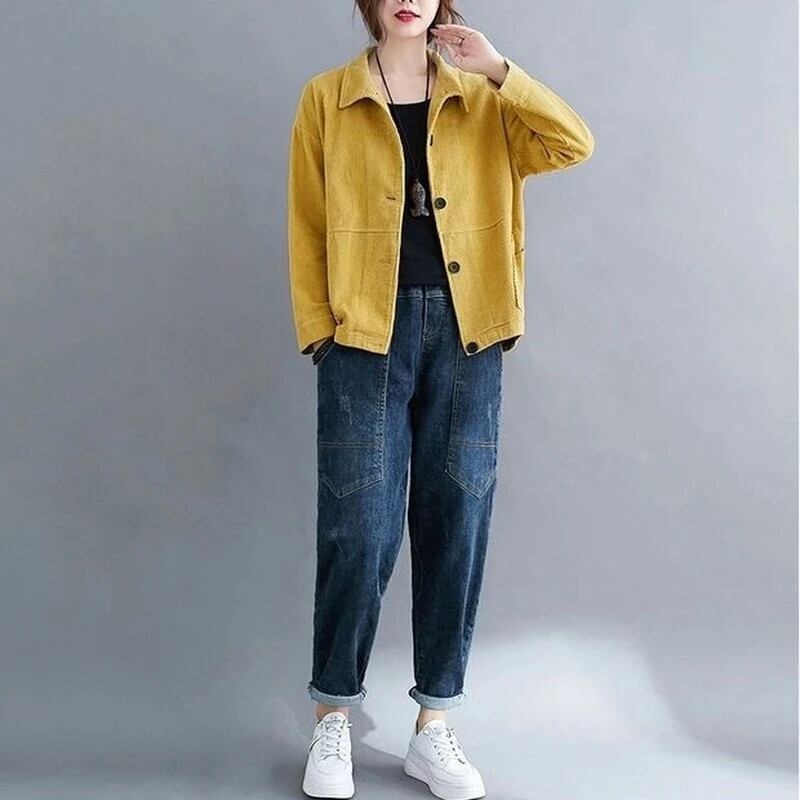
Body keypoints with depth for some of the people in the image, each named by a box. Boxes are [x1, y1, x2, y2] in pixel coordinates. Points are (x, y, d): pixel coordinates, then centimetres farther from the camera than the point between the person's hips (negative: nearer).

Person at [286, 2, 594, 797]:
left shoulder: (483, 101, 11)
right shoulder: (326, 99, 6)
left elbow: (575, 143, -3)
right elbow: (307, 226, 4)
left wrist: (498, 70, -7)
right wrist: (316, 331, -3)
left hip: (466, 335, 2)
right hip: (366, 334, -2)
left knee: (456, 526, 4)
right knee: (359, 531, -3)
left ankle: (433, 725, 18)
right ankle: (332, 719, 16)